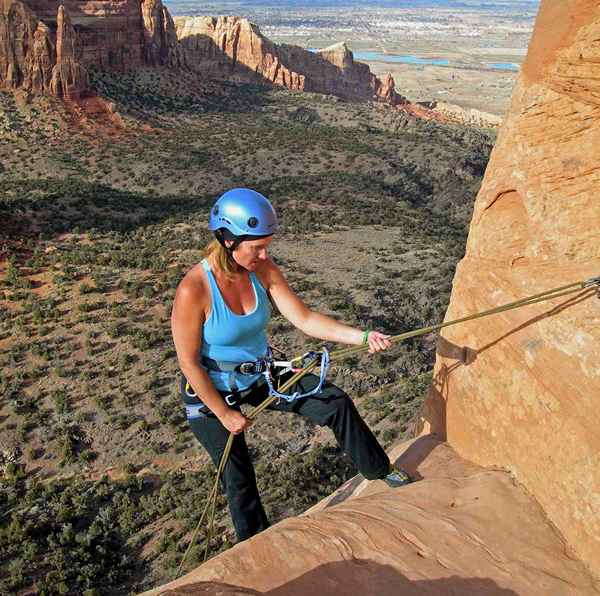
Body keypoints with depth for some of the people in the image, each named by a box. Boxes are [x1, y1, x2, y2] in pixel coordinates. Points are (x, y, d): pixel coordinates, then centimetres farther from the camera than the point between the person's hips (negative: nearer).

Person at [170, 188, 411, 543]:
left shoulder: (263, 271, -15)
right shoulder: (193, 291, -31)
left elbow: (305, 319, -14)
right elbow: (189, 363, -23)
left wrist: (362, 337, -24)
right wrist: (224, 414, -15)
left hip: (260, 375, 5)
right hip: (211, 390, -4)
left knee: (335, 403, -4)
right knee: (238, 478, 10)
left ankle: (381, 471, 20)